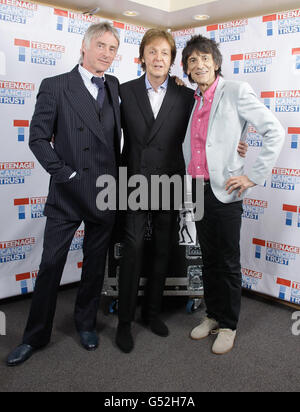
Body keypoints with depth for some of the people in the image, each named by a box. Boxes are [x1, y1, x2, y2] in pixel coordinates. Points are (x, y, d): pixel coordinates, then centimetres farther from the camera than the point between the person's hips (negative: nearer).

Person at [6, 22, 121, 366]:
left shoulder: (114, 86, 10)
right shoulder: (55, 87, -4)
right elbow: (38, 138, -6)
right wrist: (65, 173, -13)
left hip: (106, 194, 4)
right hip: (68, 194, -4)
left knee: (95, 264, 13)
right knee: (51, 264, 3)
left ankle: (86, 323, 33)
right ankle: (36, 336, 20)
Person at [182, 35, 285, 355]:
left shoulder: (236, 92, -7)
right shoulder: (194, 100, 12)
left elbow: (275, 132, -11)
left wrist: (253, 177, -13)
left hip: (224, 191, -6)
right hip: (197, 189, 6)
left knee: (228, 263, 4)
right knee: (208, 258, 16)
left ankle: (229, 325, 21)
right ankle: (213, 316, 31)